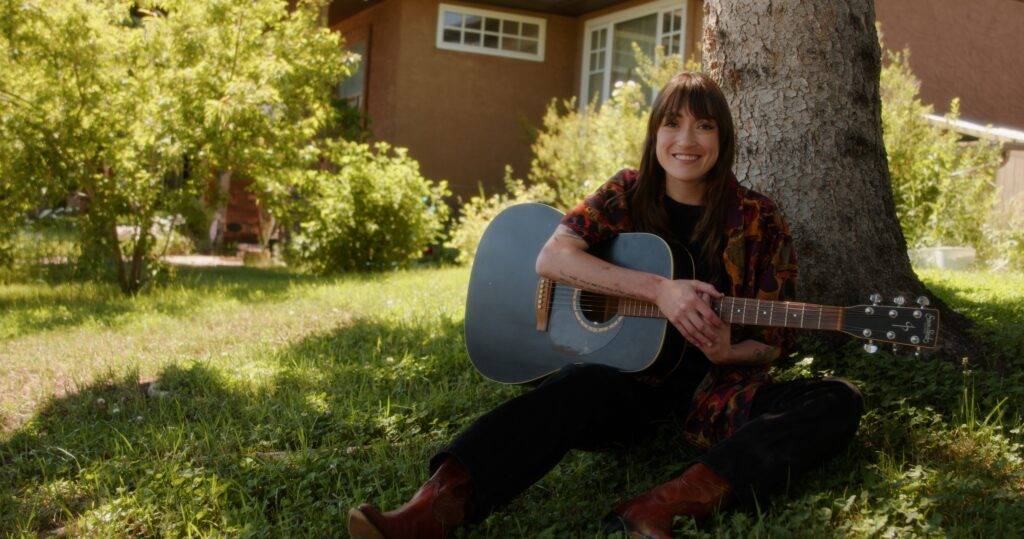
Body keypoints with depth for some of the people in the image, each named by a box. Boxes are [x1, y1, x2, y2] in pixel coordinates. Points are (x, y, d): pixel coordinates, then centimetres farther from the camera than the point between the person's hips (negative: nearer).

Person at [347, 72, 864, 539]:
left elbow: (772, 341, 5)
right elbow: (551, 257, -12)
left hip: (715, 388, 1)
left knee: (839, 402, -25)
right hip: (630, 377, -1)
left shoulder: (758, 221, 1)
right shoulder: (628, 194, 4)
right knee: (582, 387, -35)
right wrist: (660, 289, -24)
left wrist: (728, 353, -20)